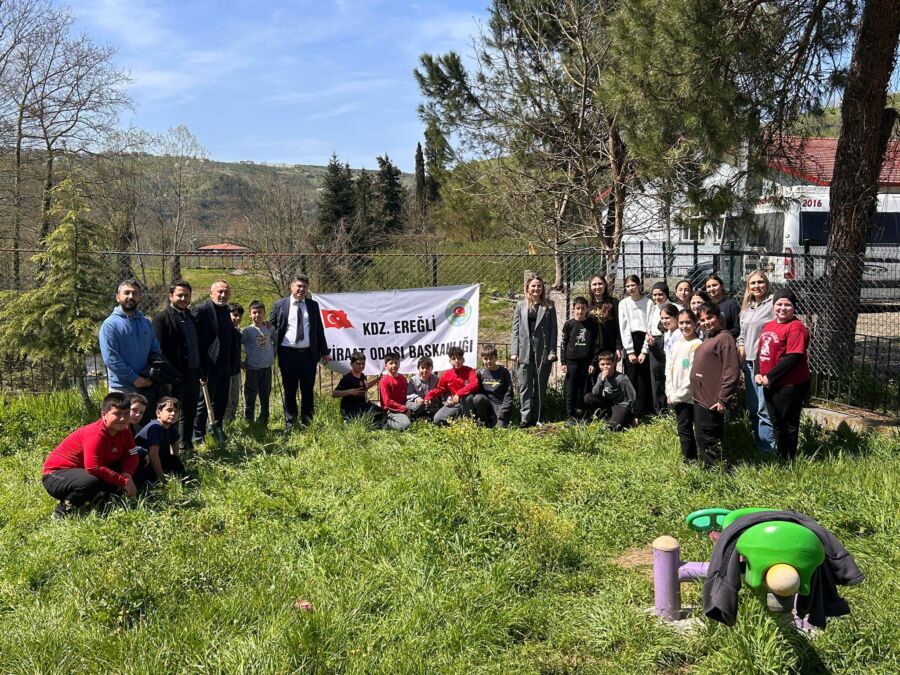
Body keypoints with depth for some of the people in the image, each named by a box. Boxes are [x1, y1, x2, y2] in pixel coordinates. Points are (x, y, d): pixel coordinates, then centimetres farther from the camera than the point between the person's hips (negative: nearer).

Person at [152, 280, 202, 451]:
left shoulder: (191, 318, 14)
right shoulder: (162, 318, -8)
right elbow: (158, 350, -13)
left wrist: (200, 372, 12)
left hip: (193, 375, 7)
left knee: (189, 415, 16)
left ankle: (187, 446, 27)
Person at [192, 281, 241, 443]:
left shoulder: (226, 311, 13)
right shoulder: (201, 310, -11)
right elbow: (195, 340, -16)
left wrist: (234, 365, 13)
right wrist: (200, 369, -18)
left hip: (224, 367, 7)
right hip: (208, 367, -7)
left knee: (221, 403, 15)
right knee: (203, 404, 2)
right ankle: (197, 438, 12)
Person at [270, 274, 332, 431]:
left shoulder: (313, 305, 9)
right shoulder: (280, 305, 3)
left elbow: (319, 329, 12)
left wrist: (324, 352, 11)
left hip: (309, 354, 2)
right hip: (288, 354, -2)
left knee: (308, 391, 8)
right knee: (289, 391, 6)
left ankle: (307, 423, 18)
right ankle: (290, 424, 15)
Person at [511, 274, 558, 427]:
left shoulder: (549, 305, 8)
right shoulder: (521, 305, 9)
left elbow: (553, 329, 4)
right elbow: (515, 329, 7)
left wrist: (552, 351, -6)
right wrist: (514, 352, -1)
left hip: (543, 351, 0)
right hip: (525, 351, 0)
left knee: (540, 386, 5)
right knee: (525, 386, -3)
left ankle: (536, 418, 12)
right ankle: (525, 419, -3)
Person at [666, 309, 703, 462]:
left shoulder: (697, 345, -12)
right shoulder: (676, 345, 10)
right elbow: (669, 370, 11)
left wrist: (678, 395, -13)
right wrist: (670, 393, 0)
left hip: (689, 397, -7)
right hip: (676, 397, 7)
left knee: (685, 430, -3)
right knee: (683, 429, 12)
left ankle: (690, 461, 8)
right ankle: (689, 460, 20)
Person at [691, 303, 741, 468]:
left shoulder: (724, 338, -12)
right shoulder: (708, 338, 15)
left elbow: (732, 371, -19)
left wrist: (723, 399, -20)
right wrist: (696, 393, 16)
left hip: (711, 400, -9)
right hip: (699, 397, 9)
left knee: (709, 440, -4)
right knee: (701, 438, 16)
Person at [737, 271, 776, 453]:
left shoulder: (773, 303, -7)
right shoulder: (746, 308, 16)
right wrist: (741, 361, 10)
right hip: (749, 363, 8)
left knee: (764, 410, -9)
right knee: (752, 409, 12)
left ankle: (767, 449, -2)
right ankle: (758, 446, 22)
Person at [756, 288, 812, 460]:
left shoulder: (796, 327, -14)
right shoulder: (768, 326, 11)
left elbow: (793, 358, -22)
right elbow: (760, 352, 14)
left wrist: (770, 377, -19)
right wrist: (758, 374, -3)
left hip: (790, 386, -8)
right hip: (769, 385, 8)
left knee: (789, 425, 5)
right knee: (776, 424, 18)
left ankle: (791, 461, 19)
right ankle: (780, 458, 32)